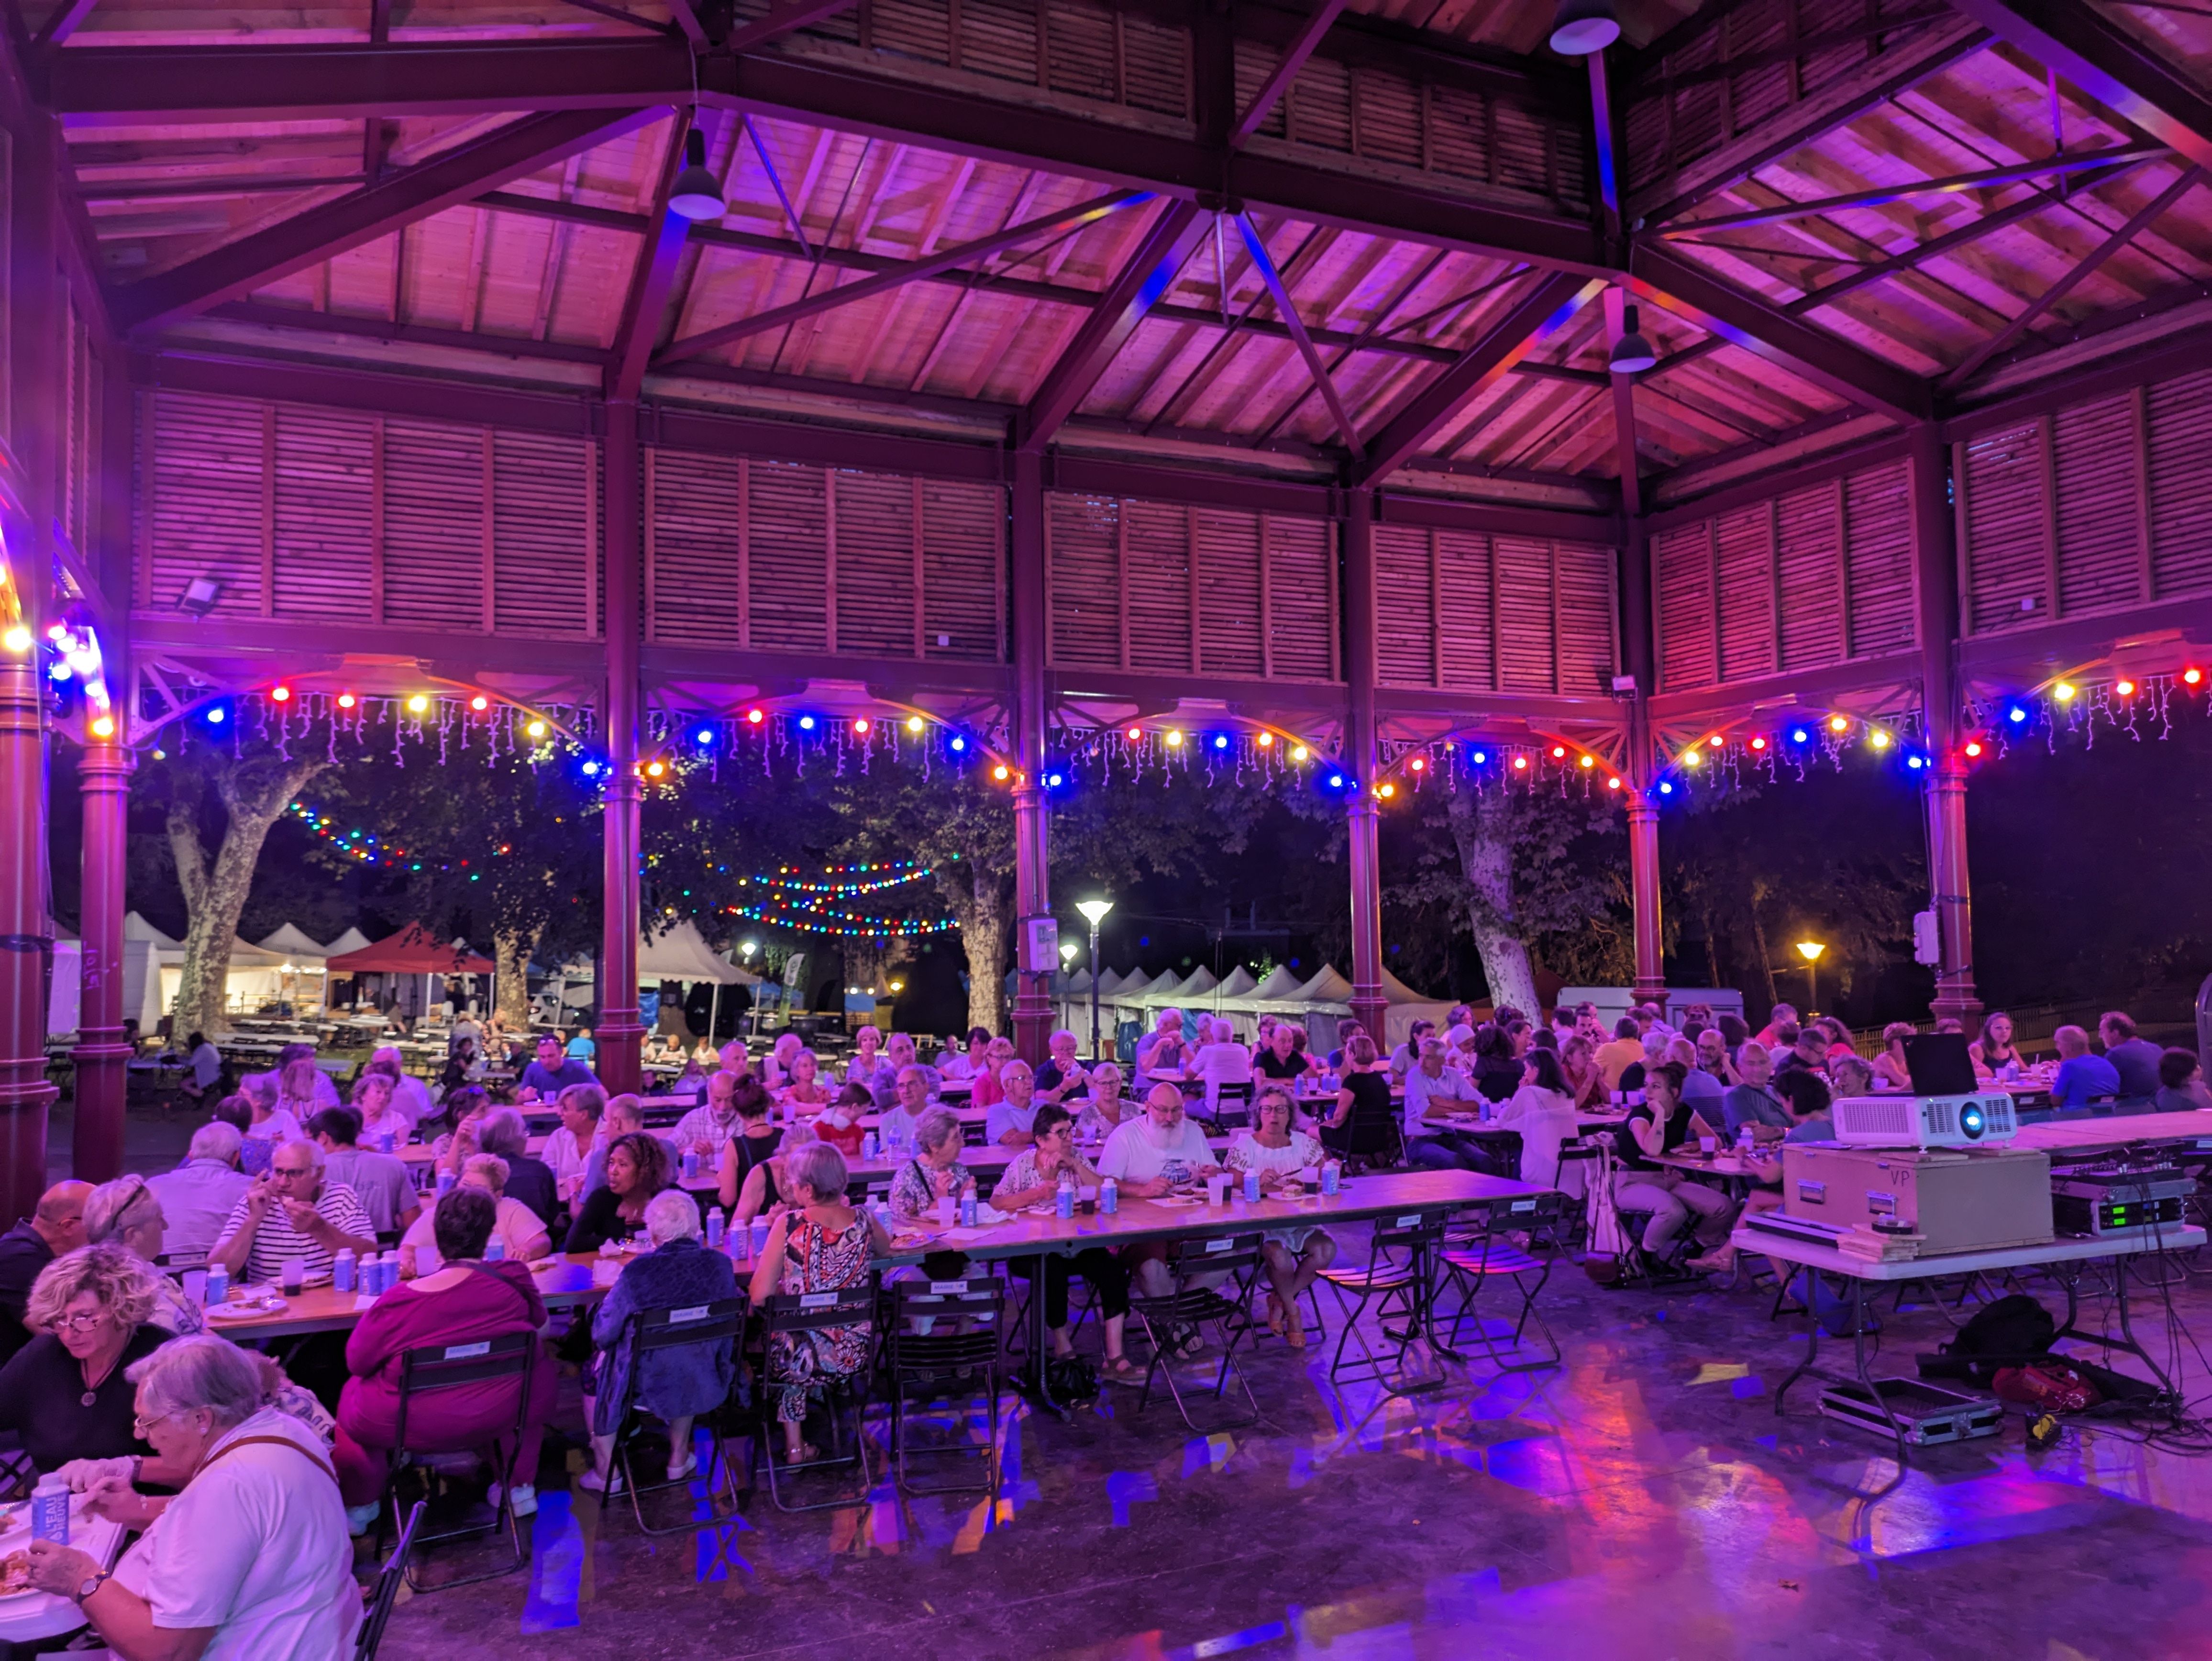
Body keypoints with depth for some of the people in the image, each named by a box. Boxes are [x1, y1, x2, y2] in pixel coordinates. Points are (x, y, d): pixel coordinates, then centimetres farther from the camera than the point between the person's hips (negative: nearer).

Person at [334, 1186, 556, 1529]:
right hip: (497, 1419, 1)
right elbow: (540, 1323, 7)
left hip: (415, 1427, -1)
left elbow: (357, 1362, -7)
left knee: (354, 1392, 26)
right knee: (541, 1369, 30)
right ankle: (521, 1486, 34)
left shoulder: (400, 1299, -21)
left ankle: (359, 1507, 37)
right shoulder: (515, 1279, -13)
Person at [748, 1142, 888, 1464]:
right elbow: (885, 1250, 17)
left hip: (804, 1358, -3)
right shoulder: (865, 1221, -7)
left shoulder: (789, 1224, -18)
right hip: (854, 1356, 3)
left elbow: (759, 1296, -16)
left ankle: (795, 1445, 35)